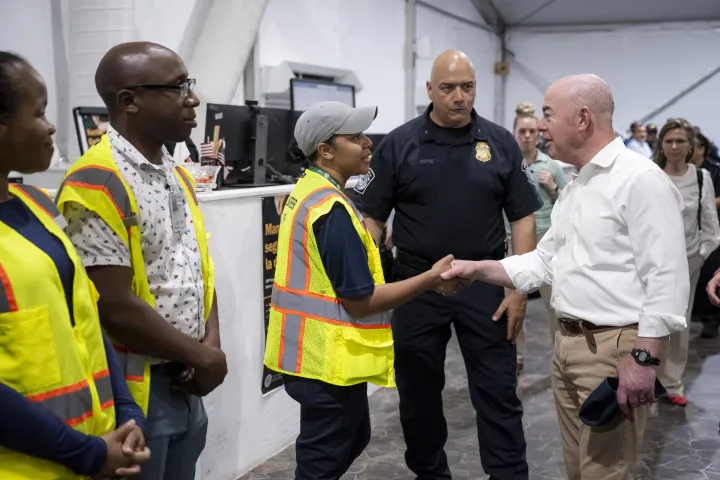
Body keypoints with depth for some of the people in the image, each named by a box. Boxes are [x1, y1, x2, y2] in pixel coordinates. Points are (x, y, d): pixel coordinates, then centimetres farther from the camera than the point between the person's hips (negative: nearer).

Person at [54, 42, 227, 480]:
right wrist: (203, 357, -11)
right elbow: (115, 308, -22)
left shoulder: (179, 175, 9)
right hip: (133, 393, -8)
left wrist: (212, 342, -3)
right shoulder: (97, 184, -18)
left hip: (186, 385, 8)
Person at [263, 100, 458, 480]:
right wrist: (430, 279, -17)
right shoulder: (332, 210, -24)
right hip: (330, 360, -10)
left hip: (318, 351, 10)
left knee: (352, 440, 26)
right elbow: (361, 300, -23)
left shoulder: (307, 192, 7)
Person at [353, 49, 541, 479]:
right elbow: (372, 218, 0)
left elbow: (522, 218, 1)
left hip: (484, 284, 0)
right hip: (417, 285, 1)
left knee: (498, 394, 5)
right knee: (419, 393, 13)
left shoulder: (501, 143, 1)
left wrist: (519, 289, -6)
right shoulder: (399, 144, -2)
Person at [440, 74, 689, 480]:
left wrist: (643, 358, -22)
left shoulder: (641, 179, -15)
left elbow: (667, 279, -20)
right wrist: (478, 269, 8)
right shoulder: (575, 188, 16)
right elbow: (545, 261, 17)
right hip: (568, 342, 9)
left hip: (614, 347, -9)